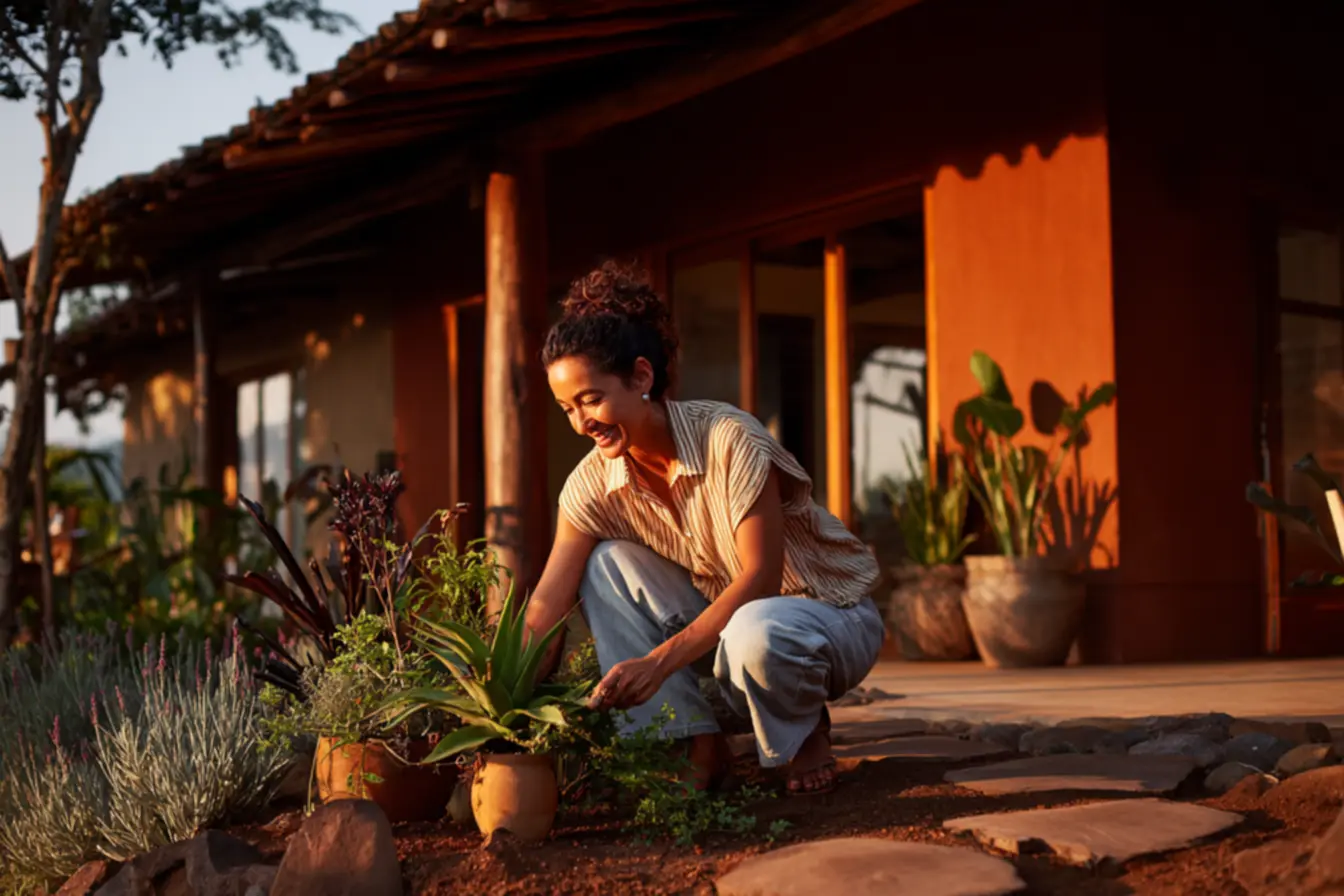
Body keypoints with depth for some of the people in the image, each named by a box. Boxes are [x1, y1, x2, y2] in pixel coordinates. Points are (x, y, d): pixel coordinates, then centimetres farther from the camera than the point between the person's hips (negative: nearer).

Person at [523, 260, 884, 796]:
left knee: (754, 633, -40)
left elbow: (761, 579, -29)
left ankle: (806, 732, -5)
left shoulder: (729, 440, -26)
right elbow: (548, 602, -13)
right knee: (608, 564, -16)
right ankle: (696, 745, -12)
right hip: (725, 614, 6)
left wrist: (660, 660, -38)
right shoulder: (594, 484, -9)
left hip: (834, 616, -5)